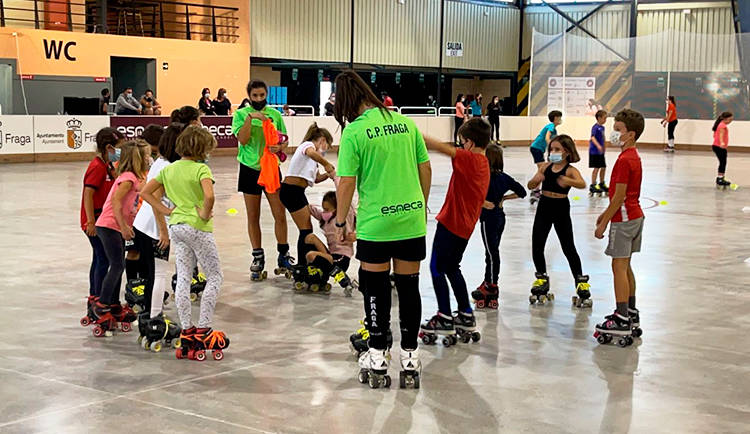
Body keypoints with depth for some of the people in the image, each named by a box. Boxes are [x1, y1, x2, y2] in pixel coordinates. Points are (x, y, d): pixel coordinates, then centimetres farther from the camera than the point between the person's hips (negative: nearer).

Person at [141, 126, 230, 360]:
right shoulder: (201, 169, -13)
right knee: (215, 276, 5)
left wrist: (167, 211, 8)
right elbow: (209, 196, -30)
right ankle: (203, 330, 2)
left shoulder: (169, 169, 9)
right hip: (197, 227, -7)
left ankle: (187, 332, 11)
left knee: (183, 278, 9)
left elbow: (146, 192, 12)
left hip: (176, 226, 7)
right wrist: (205, 214, -13)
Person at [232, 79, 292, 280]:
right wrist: (250, 117, -24)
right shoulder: (241, 114, -2)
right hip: (250, 169, -1)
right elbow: (242, 140, -15)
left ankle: (284, 255, 14)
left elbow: (284, 139, 10)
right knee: (253, 217, 7)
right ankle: (258, 258, 18)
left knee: (280, 215, -1)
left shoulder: (275, 114, 6)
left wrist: (280, 147, -12)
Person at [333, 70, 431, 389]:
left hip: (375, 224, -4)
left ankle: (378, 358, 16)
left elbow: (347, 183, -9)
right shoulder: (405, 122, 5)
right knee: (409, 287, 12)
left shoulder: (354, 132, -9)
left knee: (376, 288, 9)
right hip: (412, 220, 4)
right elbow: (425, 169, 9)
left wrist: (340, 221, 3)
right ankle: (410, 357, 20)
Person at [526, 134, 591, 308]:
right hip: (544, 208, 4)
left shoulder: (570, 170, -10)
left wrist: (568, 181, -50)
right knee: (537, 245, 0)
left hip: (561, 210, -4)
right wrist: (536, 180, -23)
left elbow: (582, 184, -29)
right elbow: (531, 186, 1)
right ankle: (542, 280, 20)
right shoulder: (545, 167, 3)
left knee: (568, 248, 2)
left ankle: (581, 283, 15)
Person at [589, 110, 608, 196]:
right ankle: (593, 185, 2)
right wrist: (598, 146, -39)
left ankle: (602, 184, 27)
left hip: (600, 152, 9)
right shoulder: (595, 127, -16)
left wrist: (604, 146, 31)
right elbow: (593, 137, -27)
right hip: (595, 151, -9)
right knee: (596, 168, -6)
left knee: (603, 167, 13)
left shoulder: (602, 127, 11)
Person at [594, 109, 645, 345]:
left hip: (623, 219, -10)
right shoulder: (634, 157, 12)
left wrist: (604, 223, -15)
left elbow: (619, 196, -20)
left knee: (619, 267, -8)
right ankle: (631, 313, 24)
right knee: (625, 267, 17)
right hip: (635, 216, 10)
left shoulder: (625, 160, -19)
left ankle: (622, 321, -8)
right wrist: (606, 214, 21)